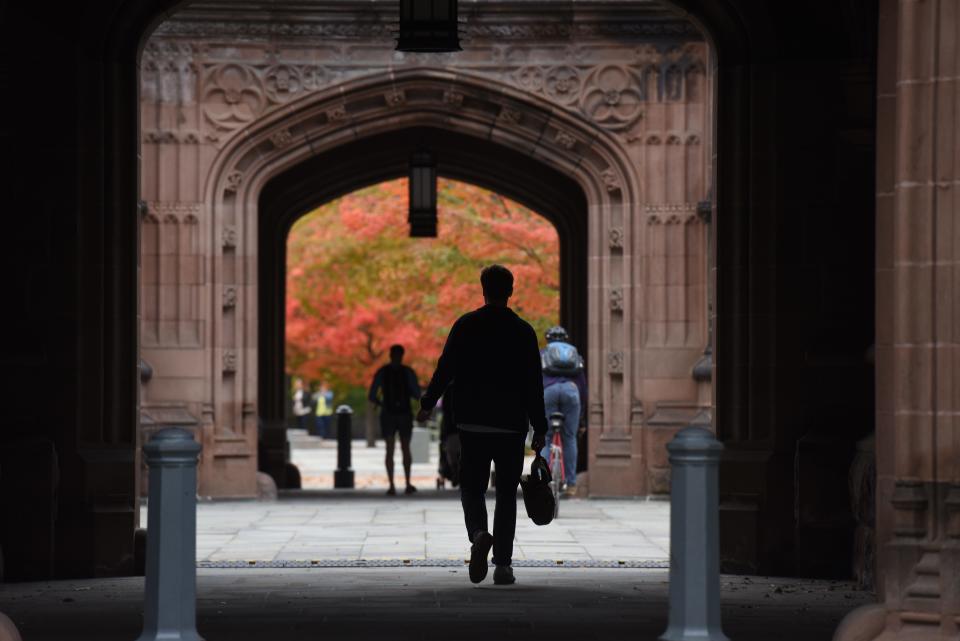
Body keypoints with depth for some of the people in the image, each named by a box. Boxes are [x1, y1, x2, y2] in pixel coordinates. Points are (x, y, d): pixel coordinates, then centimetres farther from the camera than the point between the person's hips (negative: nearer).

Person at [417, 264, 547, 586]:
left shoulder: (465, 325, -2)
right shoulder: (523, 331, -1)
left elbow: (445, 369, -1)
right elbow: (534, 384, -2)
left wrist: (427, 404, 13)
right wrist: (539, 429, 3)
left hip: (472, 424, 0)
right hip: (512, 426, 0)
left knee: (472, 488, 9)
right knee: (506, 494, 8)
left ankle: (479, 534, -21)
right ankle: (502, 563, 3)